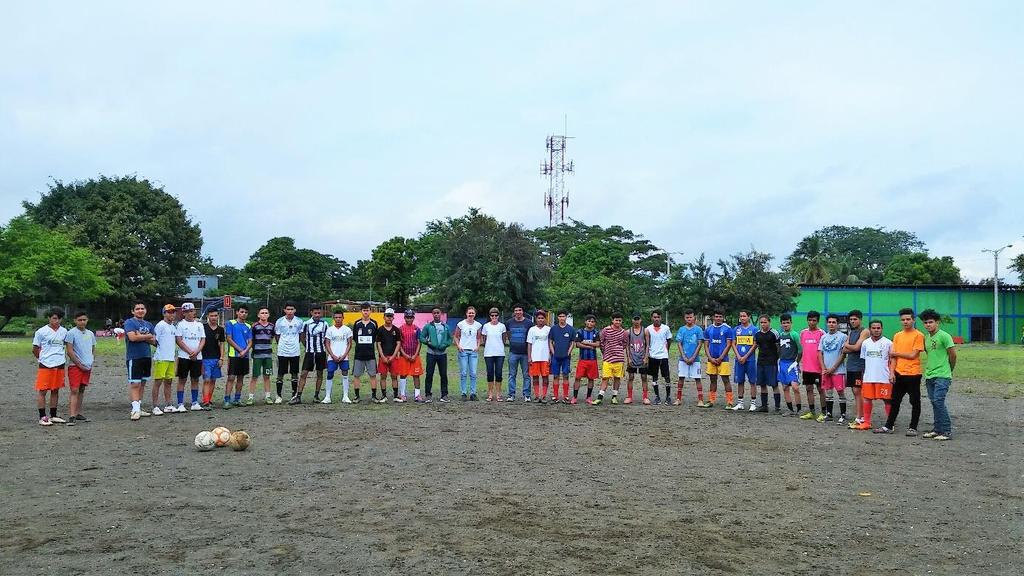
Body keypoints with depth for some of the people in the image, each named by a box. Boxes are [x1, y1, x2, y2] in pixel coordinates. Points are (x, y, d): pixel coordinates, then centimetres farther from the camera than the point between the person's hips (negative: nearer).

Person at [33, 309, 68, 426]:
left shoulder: (64, 331, 6)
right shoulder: (41, 332, -5)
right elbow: (35, 350, 3)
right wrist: (42, 359, 11)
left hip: (60, 365, 4)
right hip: (45, 365, -4)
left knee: (55, 391, 10)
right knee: (42, 391, -1)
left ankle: (53, 416, 18)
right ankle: (42, 417, 4)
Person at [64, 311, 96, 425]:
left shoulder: (90, 334, 12)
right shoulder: (71, 333, -6)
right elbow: (70, 352, -10)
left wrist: (92, 363, 6)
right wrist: (80, 365, -11)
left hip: (87, 367, 6)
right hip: (75, 366, -6)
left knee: (82, 390, 11)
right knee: (74, 391, -11)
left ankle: (78, 413, 19)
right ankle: (71, 416, -14)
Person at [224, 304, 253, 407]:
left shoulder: (248, 326, 12)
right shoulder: (231, 323, 0)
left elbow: (250, 342, 9)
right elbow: (229, 339, -6)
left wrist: (245, 351, -10)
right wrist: (240, 350, -10)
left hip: (245, 356, 5)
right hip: (233, 355, -5)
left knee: (241, 378, 9)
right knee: (231, 378, -8)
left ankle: (237, 399, 16)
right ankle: (227, 400, -8)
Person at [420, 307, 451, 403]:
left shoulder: (446, 327, 10)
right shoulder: (428, 326, 4)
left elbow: (450, 339, 13)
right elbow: (421, 337, 4)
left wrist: (445, 345, -5)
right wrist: (428, 342, -13)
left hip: (442, 353, 2)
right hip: (431, 353, -2)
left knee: (444, 374, 4)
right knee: (429, 374, -2)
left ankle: (444, 395, 12)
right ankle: (428, 395, 4)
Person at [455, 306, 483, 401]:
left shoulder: (478, 325, 7)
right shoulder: (461, 324, 0)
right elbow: (456, 337, 6)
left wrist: (477, 346, 1)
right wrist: (458, 346, -8)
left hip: (473, 351, 2)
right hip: (463, 351, -2)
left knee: (473, 373, 0)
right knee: (463, 373, -1)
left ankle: (473, 393, 7)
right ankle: (464, 393, 6)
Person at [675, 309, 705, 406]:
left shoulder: (698, 329, 0)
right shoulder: (681, 329, 6)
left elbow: (700, 344, -3)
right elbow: (679, 344, 3)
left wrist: (693, 357, -10)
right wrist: (684, 357, -7)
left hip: (695, 359, -2)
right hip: (683, 358, 2)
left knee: (697, 379, -2)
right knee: (681, 378, 5)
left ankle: (700, 400, 0)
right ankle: (678, 399, 12)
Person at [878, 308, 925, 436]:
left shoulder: (918, 335, -7)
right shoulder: (897, 336, 10)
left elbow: (912, 355, -13)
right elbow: (894, 356, 8)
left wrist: (896, 353, -2)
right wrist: (892, 372, 0)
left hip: (913, 374, -5)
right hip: (899, 374, 6)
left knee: (915, 402, 5)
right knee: (895, 401, 10)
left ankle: (913, 428, 12)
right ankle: (889, 426, 16)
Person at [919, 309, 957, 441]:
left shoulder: (944, 336, -9)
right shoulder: (926, 337, 13)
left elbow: (953, 355, -4)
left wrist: (949, 370, 8)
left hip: (942, 376, -7)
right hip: (929, 375, 7)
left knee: (938, 401, -13)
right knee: (934, 402, 10)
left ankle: (947, 431, -7)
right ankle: (937, 429, 17)